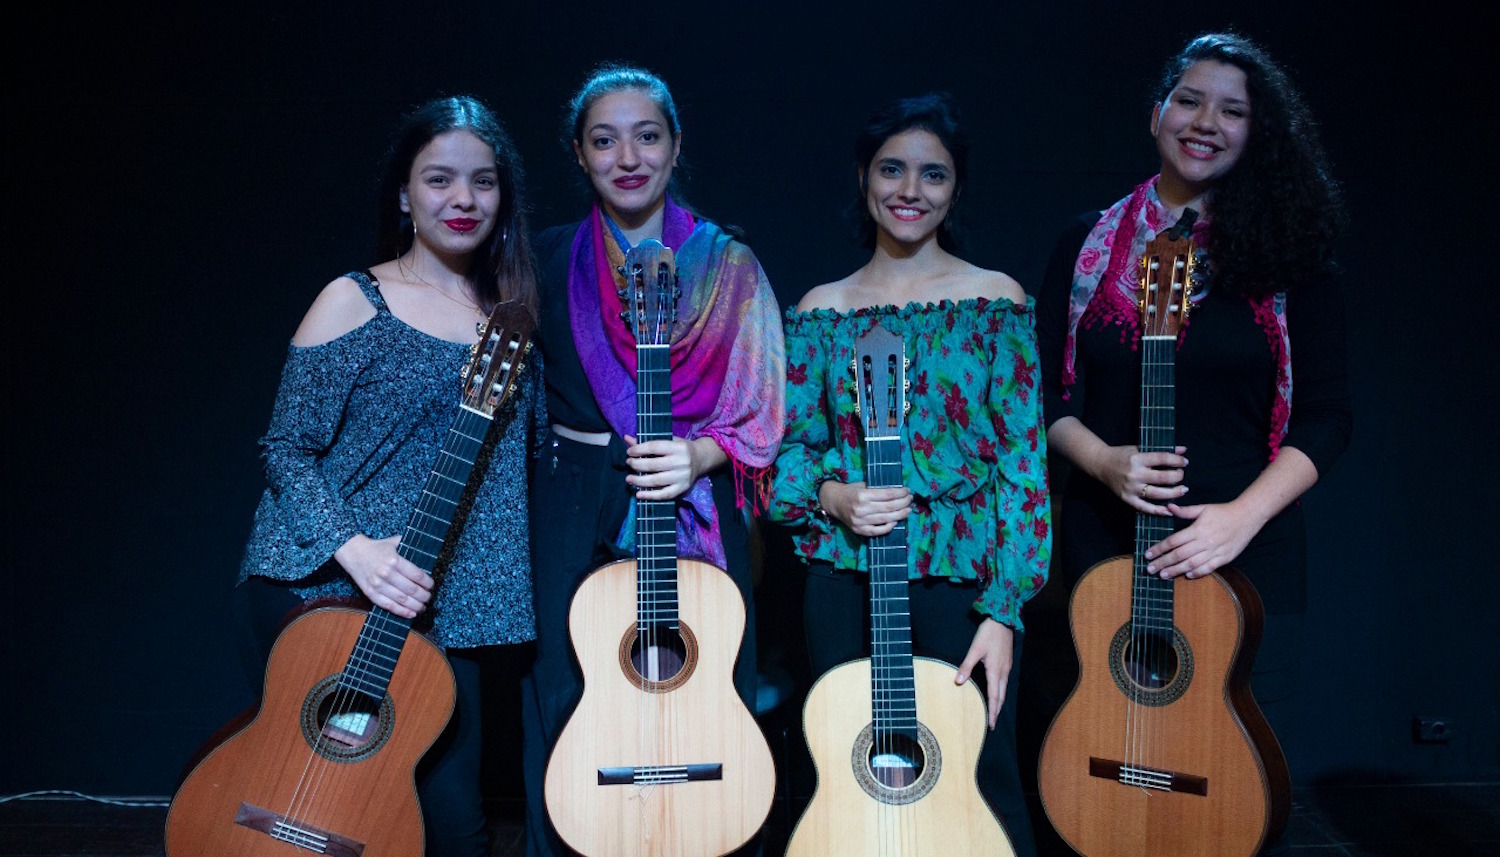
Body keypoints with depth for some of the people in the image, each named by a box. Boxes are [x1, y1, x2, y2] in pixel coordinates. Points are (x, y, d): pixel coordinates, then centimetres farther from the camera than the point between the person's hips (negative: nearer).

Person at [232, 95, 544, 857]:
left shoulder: (508, 314, 10)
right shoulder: (355, 302, -4)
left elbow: (519, 461, 16)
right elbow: (286, 450, -7)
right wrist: (354, 549, -21)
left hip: (445, 614, 4)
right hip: (325, 599, -4)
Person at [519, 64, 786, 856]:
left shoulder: (724, 264, 2)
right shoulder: (547, 262, 6)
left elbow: (756, 408, -1)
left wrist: (697, 455, -18)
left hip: (696, 510, 0)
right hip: (575, 510, 1)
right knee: (568, 705, 6)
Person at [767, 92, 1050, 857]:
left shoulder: (996, 302, -1)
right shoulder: (821, 310, 6)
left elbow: (1024, 462, -5)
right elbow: (790, 446, 8)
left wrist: (1004, 611, -12)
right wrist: (830, 496, -14)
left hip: (962, 575, -2)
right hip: (845, 579, 2)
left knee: (984, 784, 4)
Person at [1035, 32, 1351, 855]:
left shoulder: (1287, 250, 0)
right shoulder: (1089, 245, 4)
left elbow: (1325, 417, -3)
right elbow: (1048, 396, 4)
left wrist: (1244, 515, -17)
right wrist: (1105, 461, -15)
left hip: (1247, 549, -1)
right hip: (1106, 544, 1)